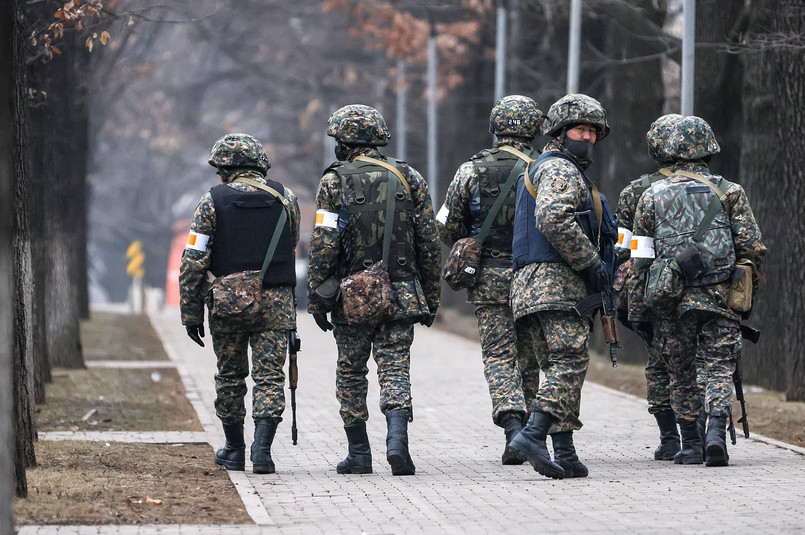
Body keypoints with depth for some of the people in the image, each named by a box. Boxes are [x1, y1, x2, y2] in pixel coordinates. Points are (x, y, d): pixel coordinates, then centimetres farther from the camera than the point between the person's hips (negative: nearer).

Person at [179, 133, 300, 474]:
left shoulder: (212, 201, -3)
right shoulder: (285, 198, 3)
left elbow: (193, 263, -5)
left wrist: (191, 314, 0)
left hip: (227, 304, -1)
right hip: (275, 303, 1)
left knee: (230, 377, 14)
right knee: (269, 377, 1)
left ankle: (234, 451, 23)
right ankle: (262, 448, -15)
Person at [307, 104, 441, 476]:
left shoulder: (334, 183, -4)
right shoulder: (410, 179, 5)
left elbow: (323, 247, -9)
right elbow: (429, 244, 5)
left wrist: (317, 298, -3)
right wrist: (430, 298, 12)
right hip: (401, 296, 2)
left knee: (351, 373, 11)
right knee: (395, 369, 1)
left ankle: (358, 454, 14)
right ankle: (397, 438, -22)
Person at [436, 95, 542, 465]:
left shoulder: (473, 171, -3)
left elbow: (446, 228, 1)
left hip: (490, 281, -1)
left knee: (499, 355, -1)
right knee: (528, 356, 12)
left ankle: (512, 423, -23)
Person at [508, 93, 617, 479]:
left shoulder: (549, 170, 28)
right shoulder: (560, 169, -7)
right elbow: (554, 218, -24)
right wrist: (590, 262, -19)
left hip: (532, 286, 11)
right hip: (557, 283, -11)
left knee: (559, 368, 8)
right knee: (570, 363, -16)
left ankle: (565, 454, 5)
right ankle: (534, 434, -28)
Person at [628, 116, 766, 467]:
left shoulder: (652, 196, 7)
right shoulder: (729, 192, 5)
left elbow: (640, 259, 5)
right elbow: (753, 249, 1)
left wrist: (637, 310, 8)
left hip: (671, 301, 1)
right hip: (719, 298, -1)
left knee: (681, 375, 13)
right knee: (719, 369, 1)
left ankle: (690, 444, 15)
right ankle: (716, 432, -19)